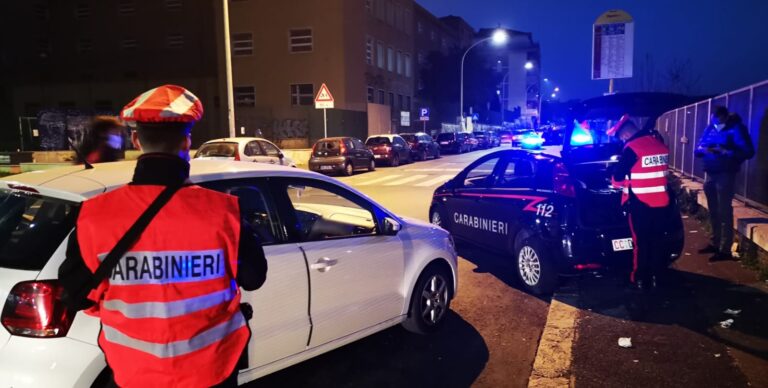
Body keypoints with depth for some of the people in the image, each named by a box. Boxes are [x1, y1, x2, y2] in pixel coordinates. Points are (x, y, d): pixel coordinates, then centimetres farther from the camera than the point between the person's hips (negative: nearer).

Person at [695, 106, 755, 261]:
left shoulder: (735, 129, -9)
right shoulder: (709, 129, 10)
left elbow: (748, 152, -15)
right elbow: (697, 150, 13)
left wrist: (726, 152, -27)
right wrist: (702, 149, -11)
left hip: (725, 175, -7)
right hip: (710, 174, 7)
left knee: (724, 212, -7)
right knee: (713, 211, 15)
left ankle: (725, 250, -3)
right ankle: (715, 243, 27)